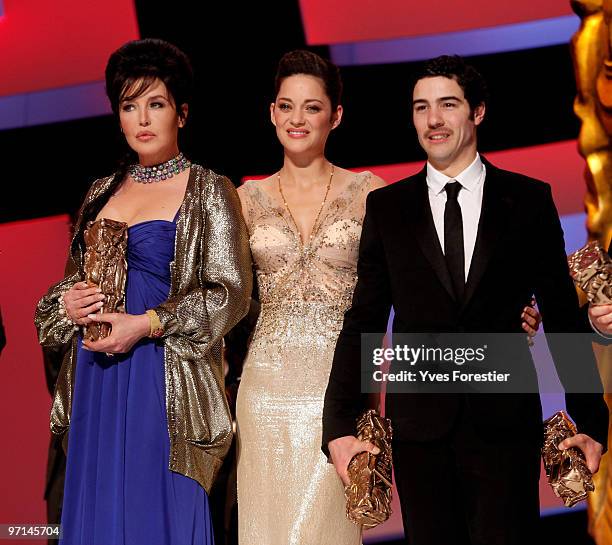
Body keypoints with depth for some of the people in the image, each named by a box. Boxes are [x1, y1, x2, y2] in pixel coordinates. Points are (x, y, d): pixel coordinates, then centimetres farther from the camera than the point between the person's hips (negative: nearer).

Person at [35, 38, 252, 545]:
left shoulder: (208, 191, -2)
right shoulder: (103, 191, 14)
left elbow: (231, 292, -9)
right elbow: (75, 278, 21)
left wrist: (145, 324, -16)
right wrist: (67, 303, -2)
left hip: (165, 381, -5)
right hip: (97, 380, 5)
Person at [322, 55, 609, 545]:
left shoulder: (529, 200, 4)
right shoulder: (387, 207, 7)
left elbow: (563, 316, 5)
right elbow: (364, 320, 6)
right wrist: (340, 425, -1)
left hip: (505, 426, -1)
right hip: (418, 426, 1)